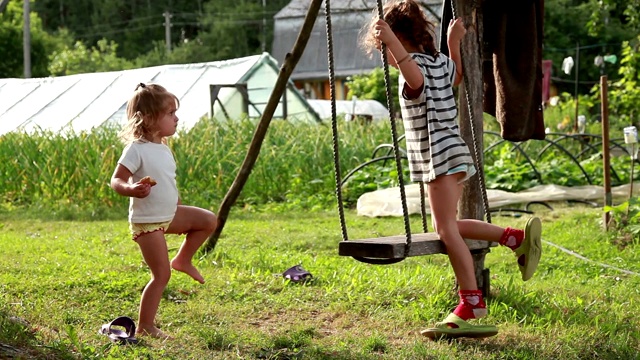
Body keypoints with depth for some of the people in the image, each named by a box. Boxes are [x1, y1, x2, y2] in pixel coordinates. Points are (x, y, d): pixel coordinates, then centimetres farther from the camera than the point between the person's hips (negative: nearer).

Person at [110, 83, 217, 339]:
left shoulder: (164, 149, 8)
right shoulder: (136, 149, -18)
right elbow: (116, 180, -21)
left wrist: (177, 207, 22)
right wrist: (132, 189, -41)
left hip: (169, 215, 8)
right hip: (147, 222, -8)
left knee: (209, 221, 7)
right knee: (162, 274, -7)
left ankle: (183, 260, 18)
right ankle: (144, 327, 1)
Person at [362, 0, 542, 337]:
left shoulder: (415, 66, -15)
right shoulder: (441, 62, 13)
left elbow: (417, 78, -40)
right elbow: (456, 76, 35)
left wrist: (392, 43, -47)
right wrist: (454, 43, 31)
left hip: (440, 157, -10)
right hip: (450, 153, 10)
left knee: (447, 229, -13)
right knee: (447, 226, 19)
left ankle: (472, 305, -17)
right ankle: (518, 237, 20)